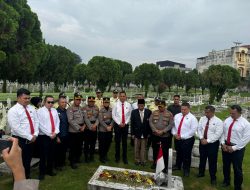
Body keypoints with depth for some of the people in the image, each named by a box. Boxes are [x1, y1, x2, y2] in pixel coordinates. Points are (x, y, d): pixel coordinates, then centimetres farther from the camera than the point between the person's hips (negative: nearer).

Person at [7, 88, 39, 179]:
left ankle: (27, 179, 35)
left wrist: (35, 135, -8)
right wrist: (30, 137, -18)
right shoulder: (13, 111, -14)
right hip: (20, 140, -6)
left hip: (31, 139, 6)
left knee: (28, 161, 19)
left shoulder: (31, 108, 6)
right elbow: (16, 128, -20)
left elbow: (36, 122, 6)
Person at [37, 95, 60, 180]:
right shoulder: (40, 111, -8)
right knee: (43, 155, 5)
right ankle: (42, 172, 21)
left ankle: (49, 170, 30)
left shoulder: (54, 111, 9)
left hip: (54, 136, 5)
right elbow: (40, 125, -13)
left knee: (51, 154, 14)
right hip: (44, 136, -5)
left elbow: (57, 122, 9)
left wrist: (55, 132, -6)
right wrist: (49, 134, -13)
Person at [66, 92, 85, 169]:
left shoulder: (81, 108, 10)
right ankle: (72, 162, 21)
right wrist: (79, 128, -15)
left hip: (81, 131, 6)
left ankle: (77, 159, 35)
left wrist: (84, 125, -3)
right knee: (73, 148, 5)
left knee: (79, 147, 17)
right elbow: (70, 120, -17)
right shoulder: (70, 109, -11)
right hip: (73, 131, -6)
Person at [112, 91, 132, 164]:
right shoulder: (116, 104, -4)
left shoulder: (128, 105, 0)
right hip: (117, 125, -1)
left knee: (125, 142, 9)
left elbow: (130, 115, 3)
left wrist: (125, 123, -7)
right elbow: (113, 115, -4)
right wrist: (119, 123, -10)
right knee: (117, 141, 8)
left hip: (125, 125, 1)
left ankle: (125, 157, 21)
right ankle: (117, 157, 23)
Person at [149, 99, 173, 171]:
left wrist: (163, 131, -16)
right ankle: (154, 162, 36)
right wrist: (155, 130, -13)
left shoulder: (169, 114, -3)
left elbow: (171, 124, -8)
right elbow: (150, 121, -1)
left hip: (165, 136, -2)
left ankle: (166, 166, 19)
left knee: (165, 151, 4)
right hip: (155, 135, 3)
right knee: (155, 150, 16)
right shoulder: (154, 112, 4)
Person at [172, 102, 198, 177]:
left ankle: (186, 170, 28)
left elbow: (193, 130, -16)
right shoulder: (177, 116, 5)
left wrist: (182, 136, -18)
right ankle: (178, 166, 43)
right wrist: (174, 134, -8)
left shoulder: (192, 118, -12)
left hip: (187, 140, -5)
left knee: (186, 156, 7)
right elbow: (173, 125, 9)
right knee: (179, 153, 22)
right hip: (177, 139, 5)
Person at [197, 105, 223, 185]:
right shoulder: (202, 119, 1)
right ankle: (201, 173, 40)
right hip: (202, 142, 4)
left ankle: (213, 178, 27)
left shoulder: (218, 121, -14)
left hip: (213, 144, -4)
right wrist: (201, 138, -12)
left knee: (212, 161, 7)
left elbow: (217, 134, -18)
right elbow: (199, 129, 3)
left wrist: (207, 141, -20)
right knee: (202, 159, 19)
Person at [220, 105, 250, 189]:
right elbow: (222, 132, 4)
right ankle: (226, 181, 45)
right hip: (225, 146, 4)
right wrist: (223, 143, -8)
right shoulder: (227, 120, 0)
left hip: (237, 149, -4)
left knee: (237, 169, 9)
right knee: (226, 165, 21)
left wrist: (234, 148, -16)